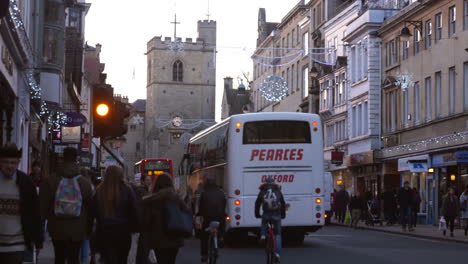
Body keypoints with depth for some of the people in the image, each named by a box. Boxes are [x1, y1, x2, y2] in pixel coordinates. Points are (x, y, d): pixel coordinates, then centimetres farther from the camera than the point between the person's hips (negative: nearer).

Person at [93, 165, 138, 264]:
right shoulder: (127, 190, -7)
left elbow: (94, 212, 4)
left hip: (103, 233, 1)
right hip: (123, 232, -1)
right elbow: (133, 211, -4)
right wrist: (134, 228, 6)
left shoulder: (98, 191, -3)